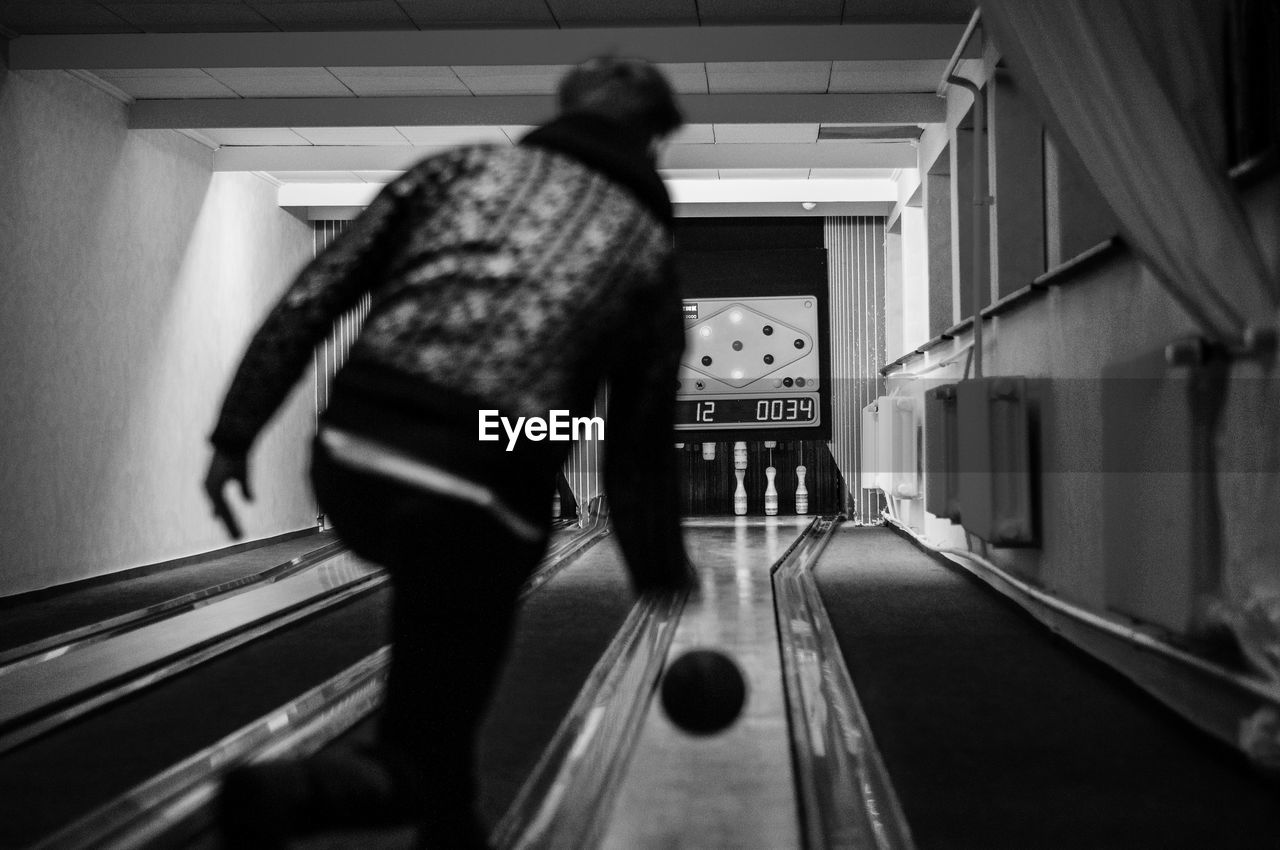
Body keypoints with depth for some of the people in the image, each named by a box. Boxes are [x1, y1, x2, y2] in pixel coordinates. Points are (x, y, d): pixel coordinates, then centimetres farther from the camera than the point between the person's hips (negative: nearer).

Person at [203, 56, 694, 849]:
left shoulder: (463, 165, 15)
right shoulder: (647, 248, 12)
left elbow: (314, 296, 7)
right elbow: (639, 446, 13)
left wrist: (236, 432, 11)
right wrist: (663, 570, 29)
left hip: (348, 461, 4)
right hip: (476, 502, -3)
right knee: (423, 759, 9)